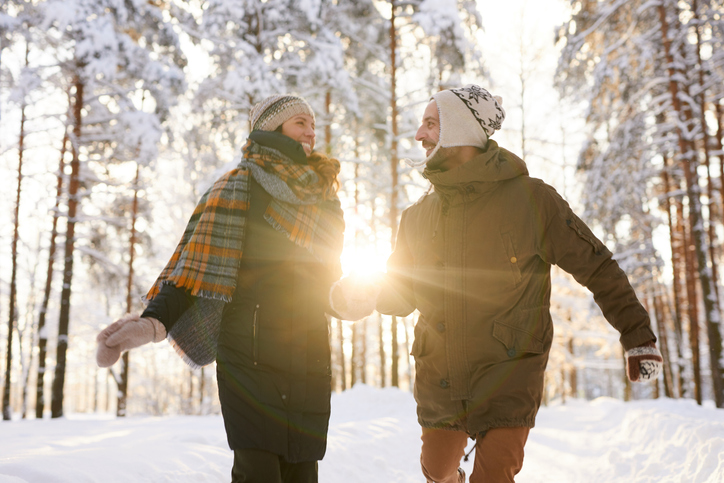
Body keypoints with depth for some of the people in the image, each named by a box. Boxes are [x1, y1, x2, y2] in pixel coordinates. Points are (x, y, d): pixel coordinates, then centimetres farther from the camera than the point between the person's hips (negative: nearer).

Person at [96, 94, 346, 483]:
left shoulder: (322, 192, 17)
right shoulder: (241, 185, -1)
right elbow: (200, 261, -12)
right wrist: (156, 319, -24)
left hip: (310, 352, 6)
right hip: (251, 346, -5)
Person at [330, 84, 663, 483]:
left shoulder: (529, 199, -7)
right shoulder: (419, 215, 6)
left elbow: (596, 267, -1)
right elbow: (400, 293, 13)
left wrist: (638, 336, -2)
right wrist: (363, 294, -9)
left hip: (507, 377, -4)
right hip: (438, 380, 5)